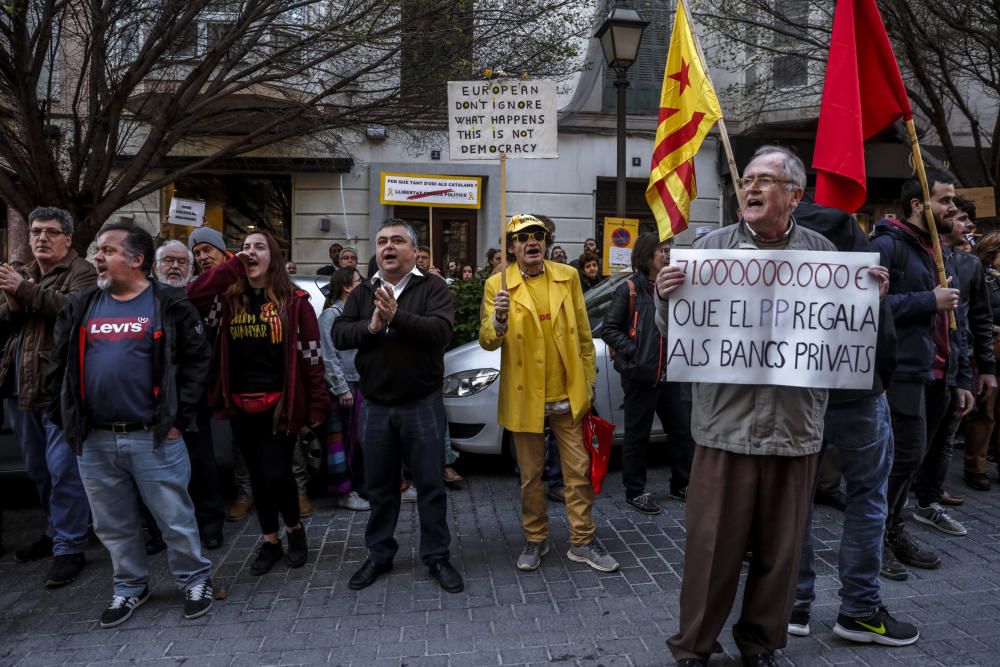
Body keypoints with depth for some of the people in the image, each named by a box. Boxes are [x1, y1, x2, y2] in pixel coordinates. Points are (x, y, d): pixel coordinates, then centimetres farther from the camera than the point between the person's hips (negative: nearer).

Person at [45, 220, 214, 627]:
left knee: (175, 518, 5)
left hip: (154, 438, -4)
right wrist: (65, 418, 7)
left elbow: (197, 361, -6)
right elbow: (57, 367, 14)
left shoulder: (169, 305, -4)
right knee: (112, 525, 16)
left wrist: (179, 419, -9)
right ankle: (130, 587, 35)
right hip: (94, 441, 5)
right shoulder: (81, 307, 8)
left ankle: (195, 581, 25)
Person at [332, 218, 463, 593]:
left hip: (422, 405, -3)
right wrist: (369, 327, -21)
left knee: (431, 485, 6)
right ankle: (379, 555, 31)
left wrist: (397, 317, -32)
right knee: (379, 487, 15)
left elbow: (441, 330, -21)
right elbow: (339, 335, -3)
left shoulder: (433, 289, -4)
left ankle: (437, 556, 22)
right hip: (375, 406, 4)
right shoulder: (362, 293, 9)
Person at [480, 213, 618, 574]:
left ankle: (583, 541, 21)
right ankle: (535, 540, 28)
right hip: (525, 396, -2)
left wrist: (589, 378, 8)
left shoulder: (568, 276, 3)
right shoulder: (497, 285, -4)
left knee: (578, 470, 8)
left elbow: (583, 331, 8)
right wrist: (498, 320, -30)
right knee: (530, 474, 11)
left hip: (568, 394, 2)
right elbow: (487, 342, -9)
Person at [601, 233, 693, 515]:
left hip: (669, 374, 6)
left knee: (682, 430, 11)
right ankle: (635, 492, 17)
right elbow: (609, 329, -8)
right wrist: (633, 351, -16)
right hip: (640, 375, -6)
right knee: (637, 436, 4)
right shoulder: (629, 290, -6)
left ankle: (681, 485, 28)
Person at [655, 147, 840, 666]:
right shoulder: (711, 247, 3)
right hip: (725, 425, -2)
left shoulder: (823, 252, 7)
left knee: (780, 548, 14)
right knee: (712, 545, 5)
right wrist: (666, 296, -16)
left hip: (796, 428, 2)